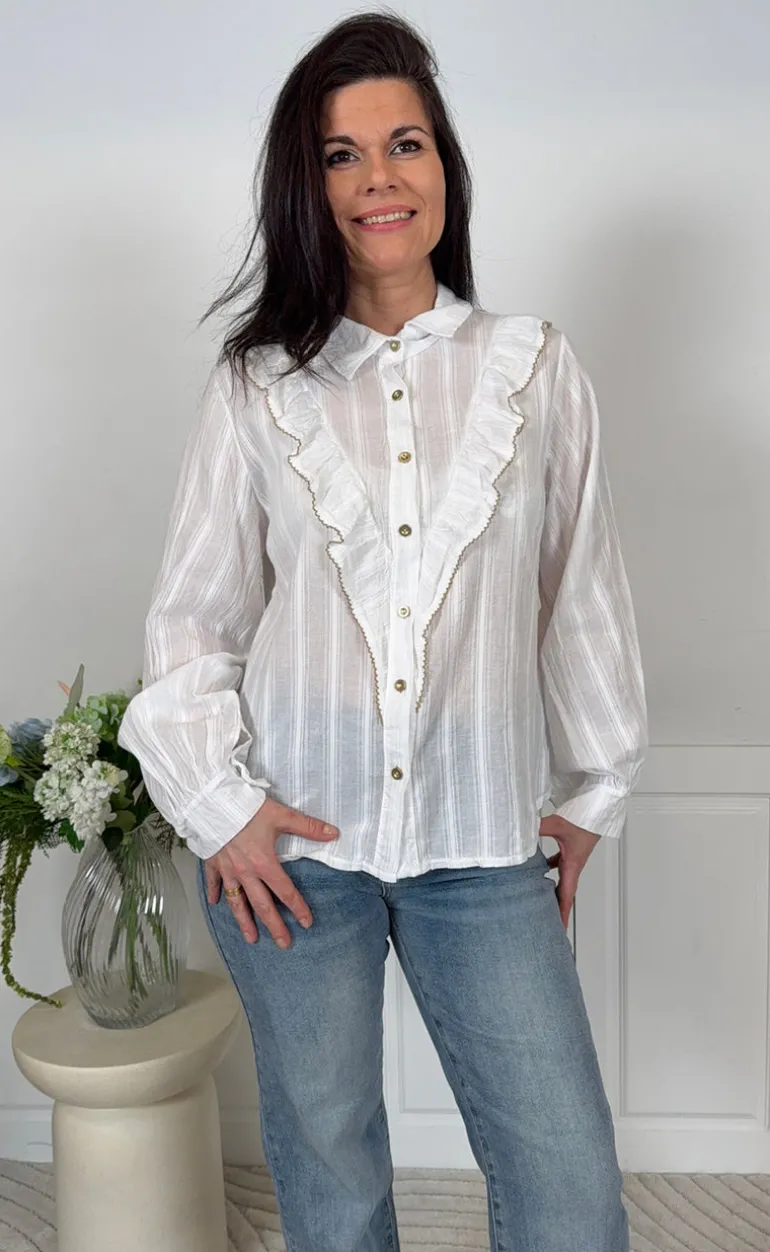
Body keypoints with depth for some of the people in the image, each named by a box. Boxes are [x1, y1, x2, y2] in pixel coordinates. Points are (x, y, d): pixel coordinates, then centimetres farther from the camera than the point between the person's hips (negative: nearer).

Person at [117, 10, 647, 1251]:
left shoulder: (537, 371, 2)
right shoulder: (256, 385, 1)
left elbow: (584, 598, 7)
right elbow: (192, 615, 4)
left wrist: (591, 796, 11)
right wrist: (217, 805, -4)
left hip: (483, 840, 0)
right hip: (294, 836, 0)